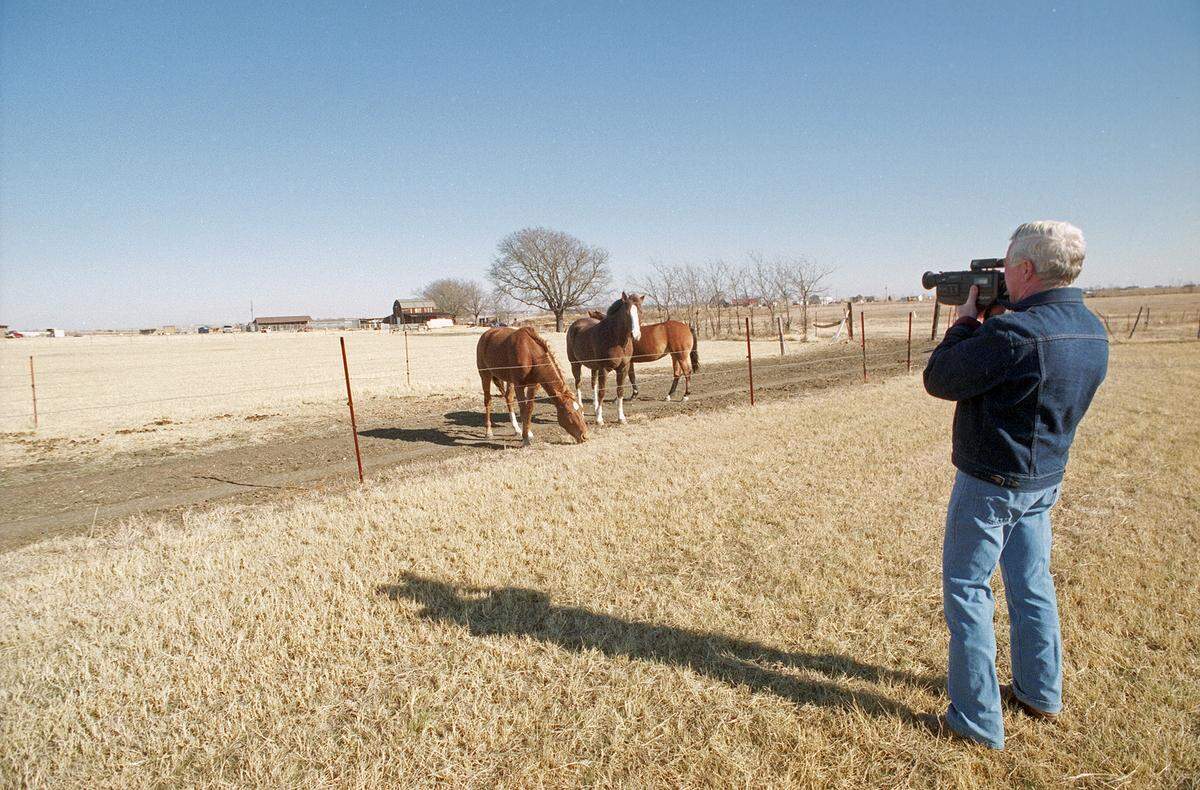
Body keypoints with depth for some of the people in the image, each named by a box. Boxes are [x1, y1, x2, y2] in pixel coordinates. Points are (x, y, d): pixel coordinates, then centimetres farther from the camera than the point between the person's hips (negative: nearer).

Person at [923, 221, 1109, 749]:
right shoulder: (1092, 332, 3)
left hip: (989, 483, -8)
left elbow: (938, 380, -18)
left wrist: (968, 320, -7)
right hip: (1046, 479, 9)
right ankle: (1039, 694, 37)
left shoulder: (1013, 333, -27)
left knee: (967, 590, 4)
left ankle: (977, 720, 13)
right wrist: (993, 322, 5)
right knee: (1032, 584, 21)